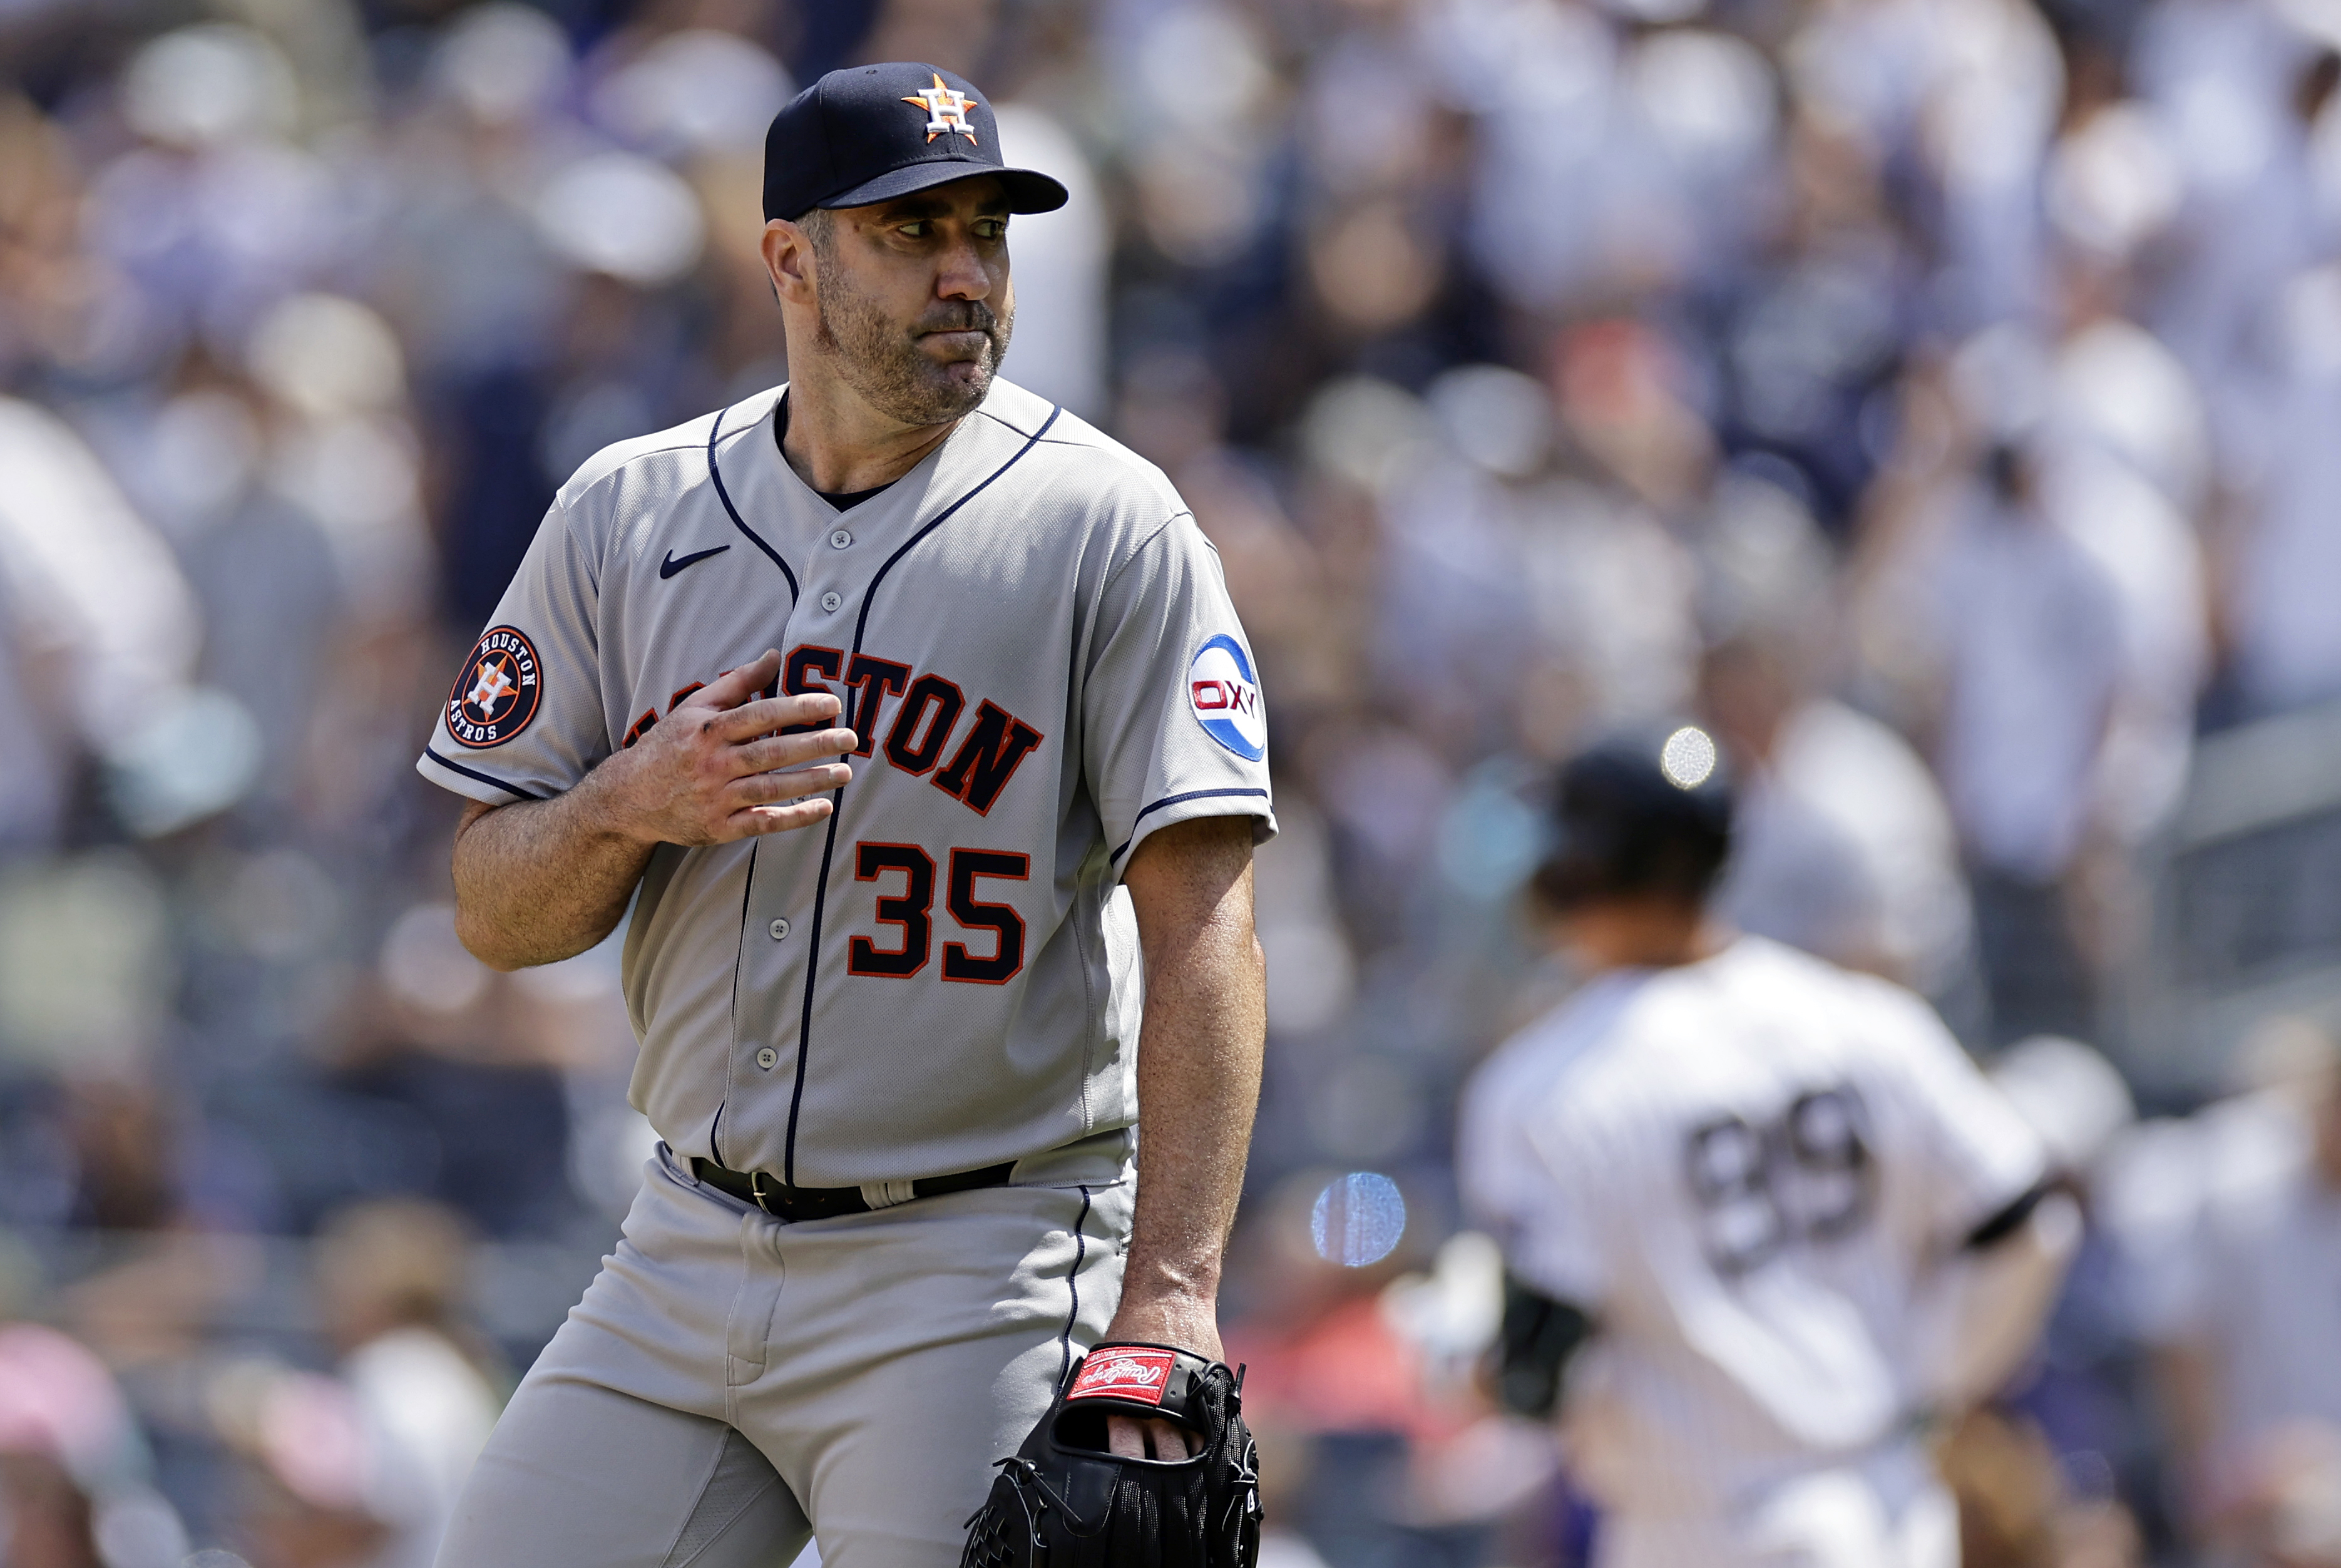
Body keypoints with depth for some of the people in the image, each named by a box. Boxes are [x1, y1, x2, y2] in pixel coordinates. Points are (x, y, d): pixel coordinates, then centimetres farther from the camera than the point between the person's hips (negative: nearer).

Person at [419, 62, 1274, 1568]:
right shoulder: (625, 515, 7)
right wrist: (631, 806, -14)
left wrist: (1171, 1296, -23)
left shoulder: (1109, 527, -5)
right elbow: (496, 911, 9)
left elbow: (1202, 928, -12)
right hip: (686, 1260, 4)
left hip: (979, 1291, -4)